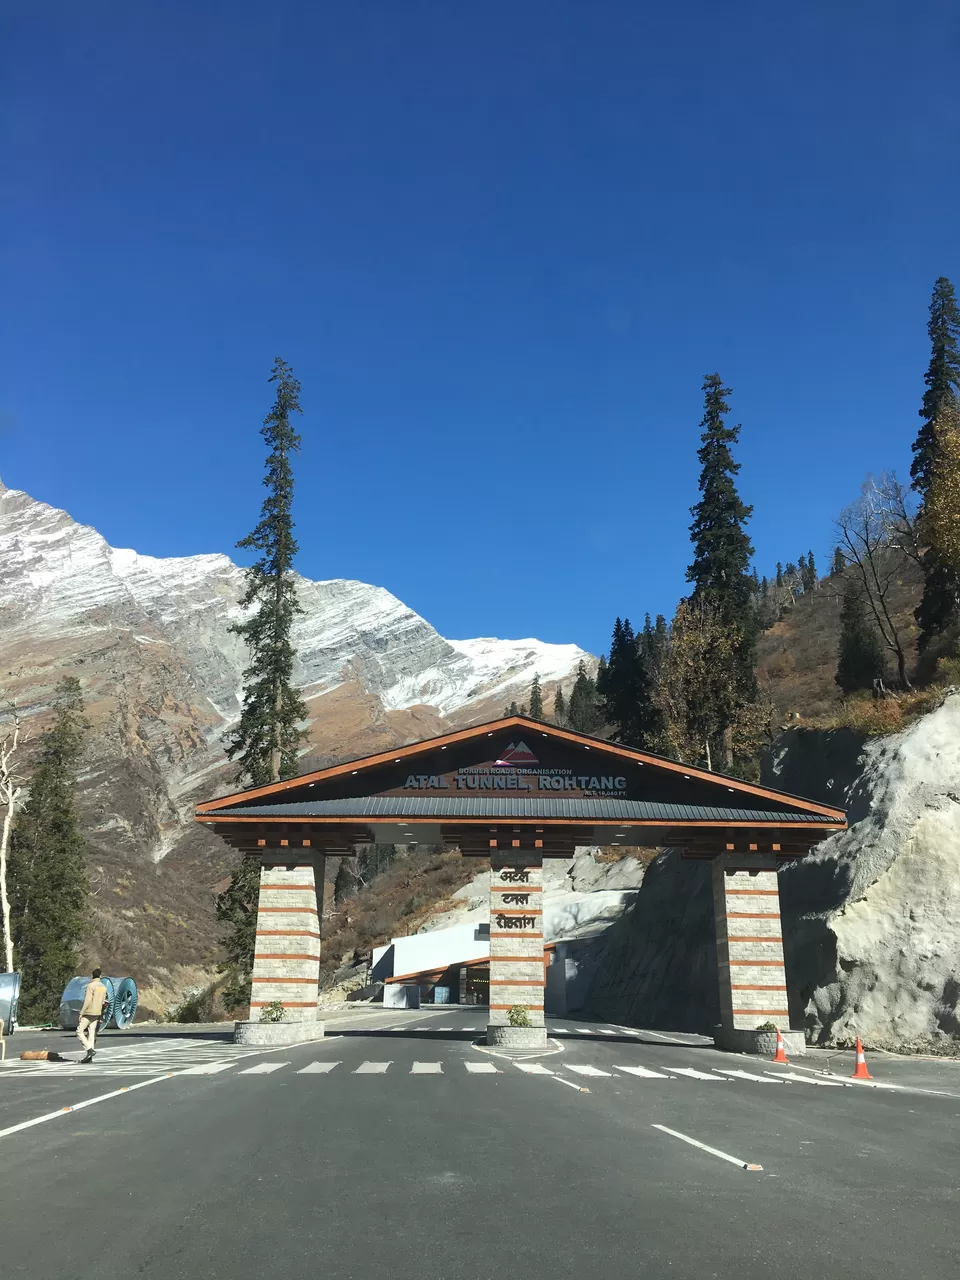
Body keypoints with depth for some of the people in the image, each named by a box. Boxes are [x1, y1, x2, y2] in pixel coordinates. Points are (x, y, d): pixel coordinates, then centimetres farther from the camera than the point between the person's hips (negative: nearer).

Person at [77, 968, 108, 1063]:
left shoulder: (90, 986, -12)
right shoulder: (103, 987, 10)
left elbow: (87, 1001, -18)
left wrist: (81, 1013, -14)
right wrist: (100, 1016, 18)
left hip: (88, 1013, -7)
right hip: (97, 1014, 7)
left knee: (79, 1032, 0)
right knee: (91, 1034, 8)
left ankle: (90, 1050, -13)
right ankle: (89, 1057, 5)